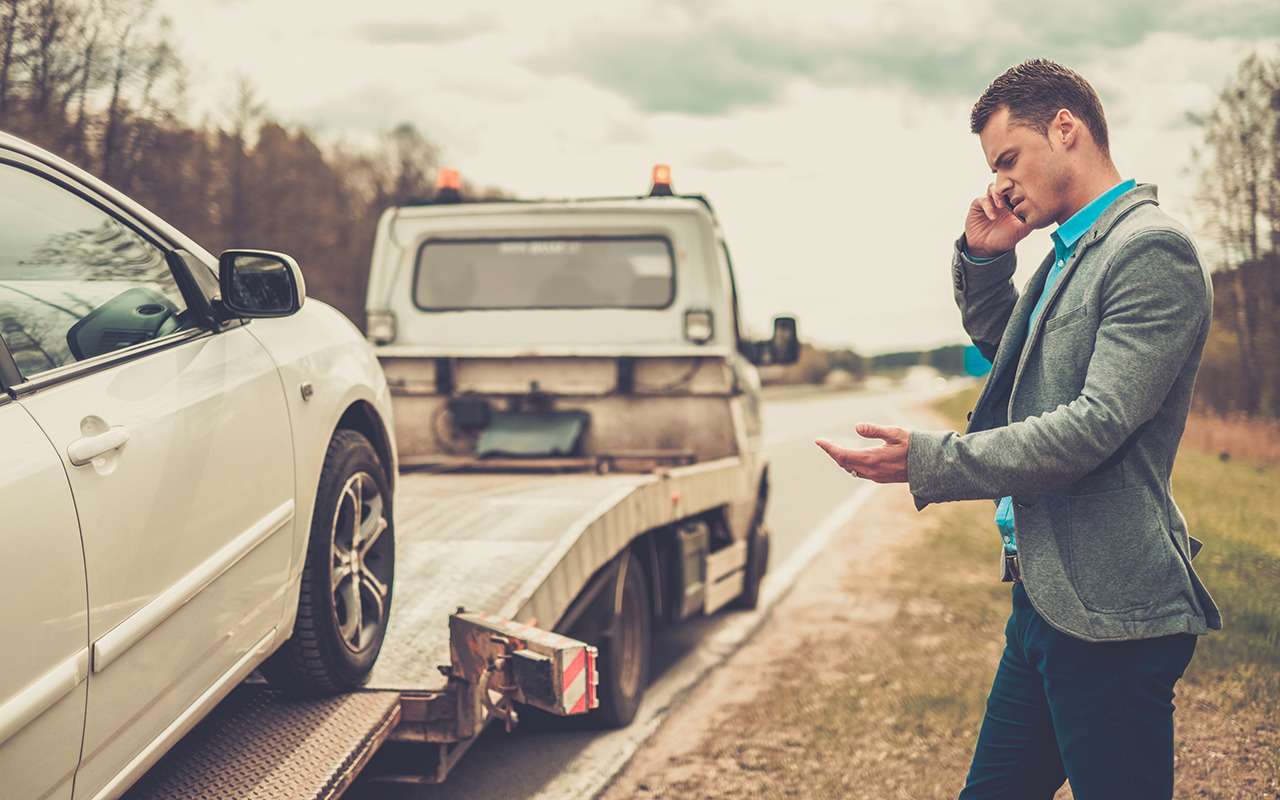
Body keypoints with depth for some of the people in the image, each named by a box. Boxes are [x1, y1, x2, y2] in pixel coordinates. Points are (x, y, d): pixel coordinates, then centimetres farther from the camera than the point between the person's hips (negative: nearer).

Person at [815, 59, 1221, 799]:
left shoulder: (1152, 250, -14)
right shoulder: (1071, 253, 15)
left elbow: (1096, 425, -22)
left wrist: (929, 460, -19)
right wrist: (984, 258, 11)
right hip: (1048, 596, 10)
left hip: (1108, 611, -10)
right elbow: (1004, 350, 31)